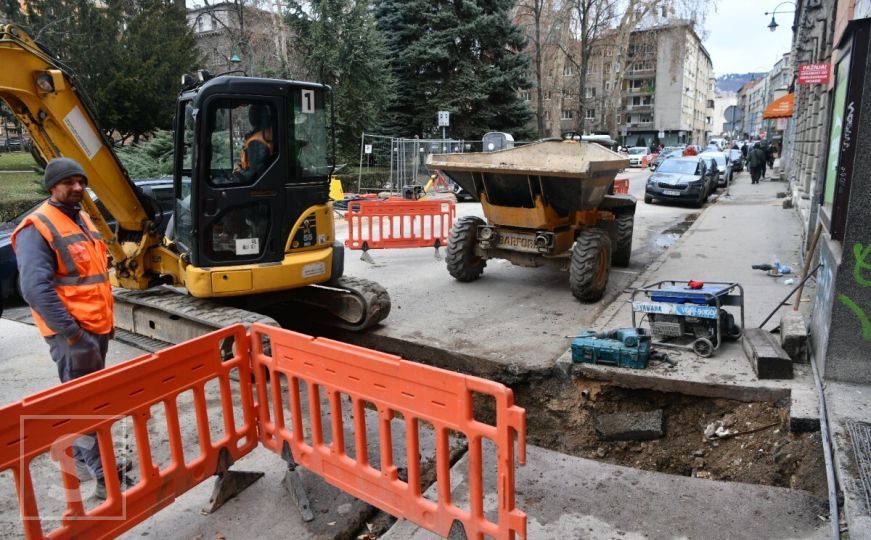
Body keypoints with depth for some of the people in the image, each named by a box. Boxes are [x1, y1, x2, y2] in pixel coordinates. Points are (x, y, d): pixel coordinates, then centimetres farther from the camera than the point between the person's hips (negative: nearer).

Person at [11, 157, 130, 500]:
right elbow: (36, 288, -23)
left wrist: (107, 319, 20)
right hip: (72, 333, -9)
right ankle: (105, 478, 1)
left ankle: (79, 456, 36)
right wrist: (72, 334, -25)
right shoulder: (36, 228, -14)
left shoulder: (83, 220, 14)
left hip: (97, 328, 9)